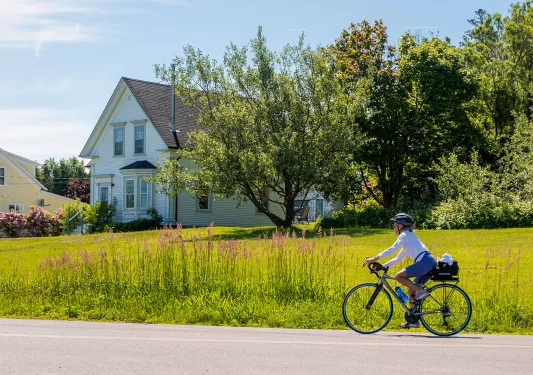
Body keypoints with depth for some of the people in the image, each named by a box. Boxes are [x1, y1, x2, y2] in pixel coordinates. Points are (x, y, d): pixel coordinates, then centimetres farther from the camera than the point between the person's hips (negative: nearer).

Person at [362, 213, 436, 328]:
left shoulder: (405, 235, 1)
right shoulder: (409, 237, 30)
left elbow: (392, 249, -12)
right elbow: (398, 258, 30)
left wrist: (375, 258, -13)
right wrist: (383, 266, 23)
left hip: (425, 262, -10)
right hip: (429, 263, 10)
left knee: (399, 276, -10)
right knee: (411, 289, 13)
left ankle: (421, 291, -12)